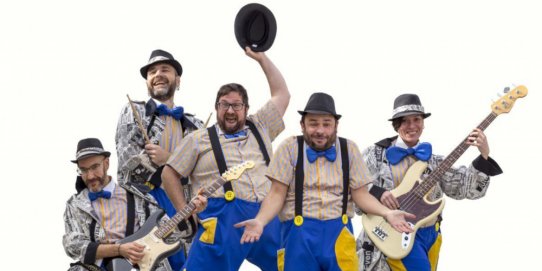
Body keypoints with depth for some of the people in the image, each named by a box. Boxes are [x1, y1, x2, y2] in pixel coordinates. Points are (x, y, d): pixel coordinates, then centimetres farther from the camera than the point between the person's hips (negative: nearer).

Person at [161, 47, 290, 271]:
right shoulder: (199, 140, 11)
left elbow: (282, 94, 24)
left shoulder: (260, 128, 19)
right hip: (224, 220, -4)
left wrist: (260, 57, 22)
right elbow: (169, 174, 13)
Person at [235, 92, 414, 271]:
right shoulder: (290, 147, 2)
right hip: (299, 232, -1)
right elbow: (277, 193, 0)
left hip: (338, 231, 2)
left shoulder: (349, 149, 7)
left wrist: (387, 213, -10)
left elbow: (360, 194, 7)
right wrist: (260, 221, -18)